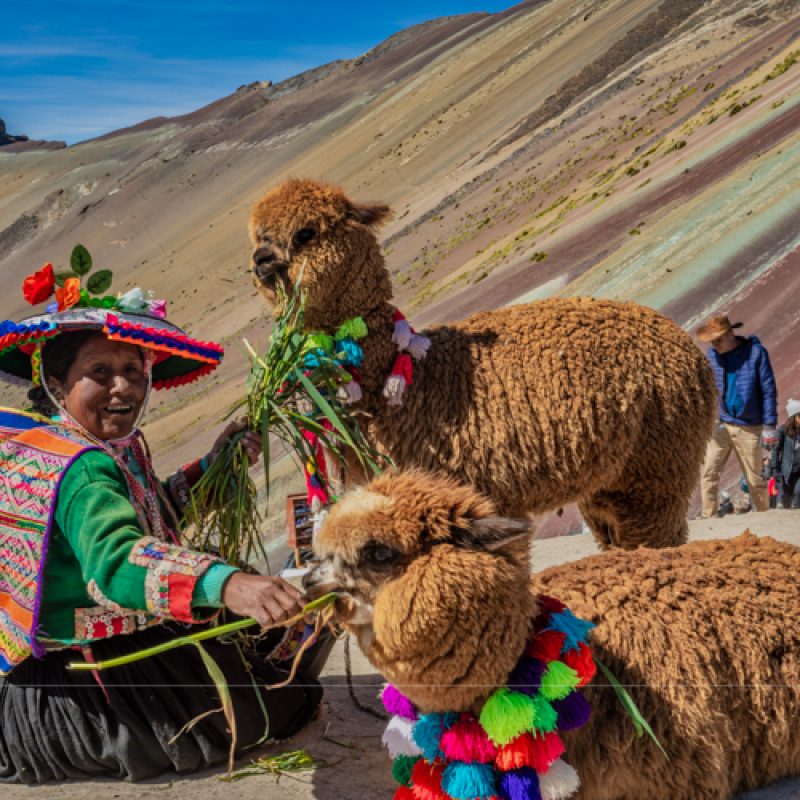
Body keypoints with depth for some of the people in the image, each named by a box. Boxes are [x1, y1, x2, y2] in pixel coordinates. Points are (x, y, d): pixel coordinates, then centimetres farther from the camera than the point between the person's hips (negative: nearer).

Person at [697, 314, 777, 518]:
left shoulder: (755, 352, -8)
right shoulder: (712, 354, 2)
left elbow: (768, 390, -6)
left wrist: (769, 426, -7)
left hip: (749, 427, -3)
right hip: (720, 425, 3)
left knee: (755, 479, 7)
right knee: (708, 473, -7)